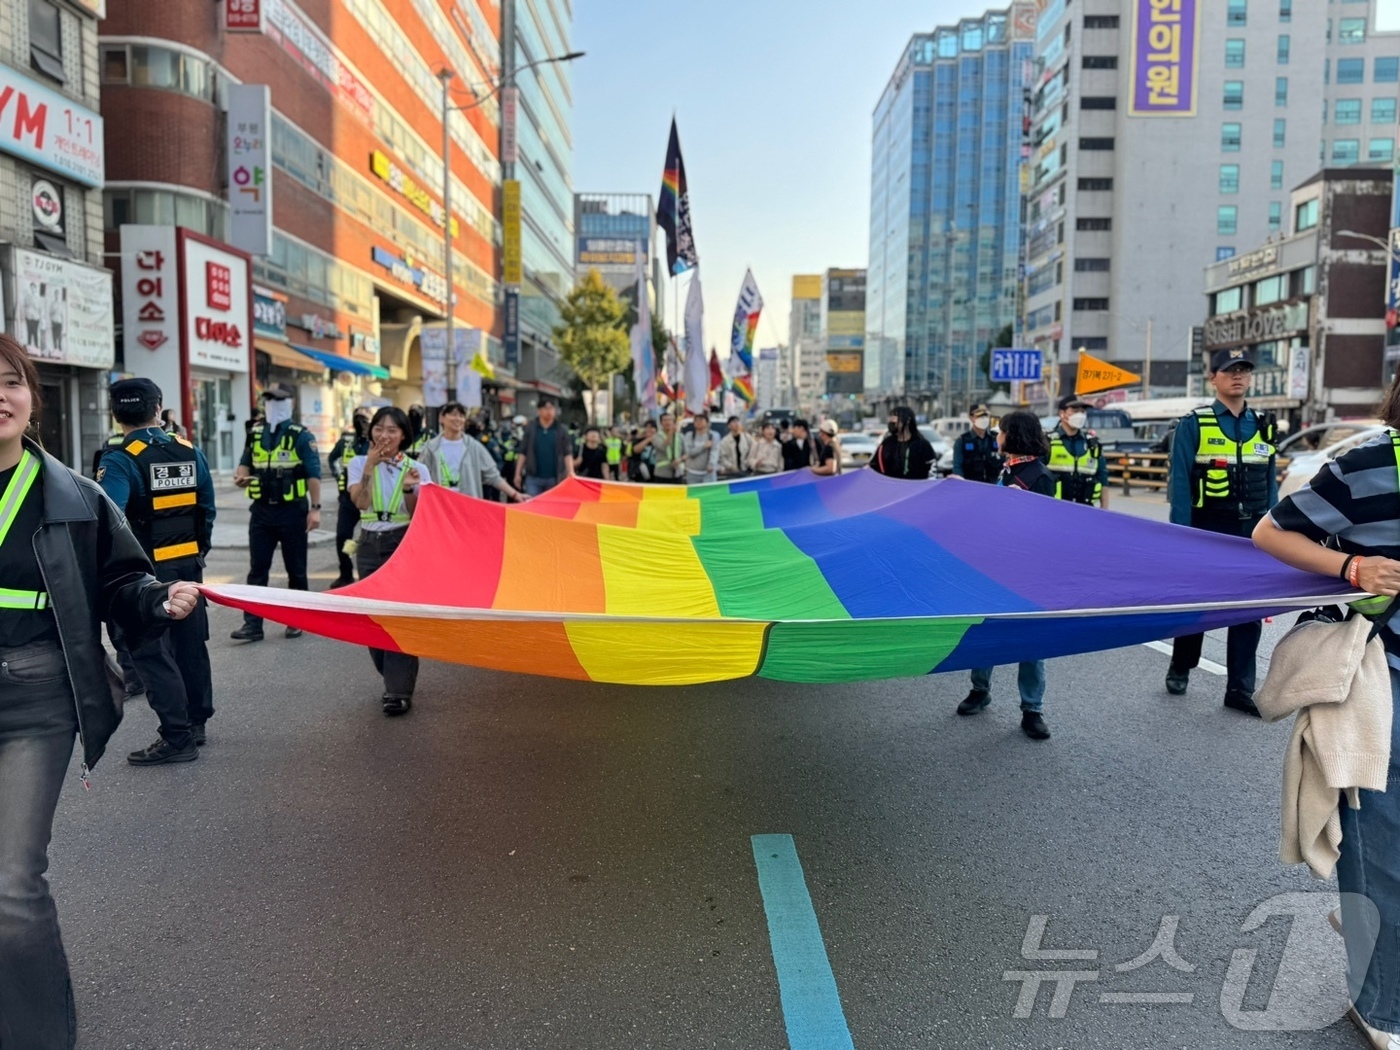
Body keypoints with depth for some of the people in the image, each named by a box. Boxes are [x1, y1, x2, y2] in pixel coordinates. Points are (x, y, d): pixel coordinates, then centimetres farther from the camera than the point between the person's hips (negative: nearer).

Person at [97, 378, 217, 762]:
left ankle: (178, 737, 4)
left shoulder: (120, 461, -15)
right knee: (190, 644, 16)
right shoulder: (190, 453, 2)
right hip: (188, 566, 6)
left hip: (145, 572, -6)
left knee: (152, 652, 1)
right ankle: (196, 722, 29)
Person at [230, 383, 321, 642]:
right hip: (262, 510, 4)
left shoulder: (301, 436, -6)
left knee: (295, 569, 7)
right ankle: (252, 624, 7)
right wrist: (241, 477, -10)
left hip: (292, 511, -4)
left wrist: (315, 508, -15)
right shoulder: (255, 434, 9)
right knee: (257, 569, 4)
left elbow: (313, 474, -9)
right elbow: (245, 463, 15)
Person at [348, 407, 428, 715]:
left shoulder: (416, 469, 0)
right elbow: (361, 502, -13)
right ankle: (395, 680, 25)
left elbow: (419, 516, -5)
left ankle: (399, 691, -6)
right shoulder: (359, 464, 4)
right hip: (370, 546, 3)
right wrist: (370, 466, -18)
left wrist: (409, 490, -21)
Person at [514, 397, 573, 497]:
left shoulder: (561, 431, 3)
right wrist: (518, 474, 2)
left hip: (554, 478, 0)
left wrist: (570, 472, -15)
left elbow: (567, 454, -1)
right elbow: (522, 453, 6)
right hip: (533, 478, 0)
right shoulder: (530, 430, 4)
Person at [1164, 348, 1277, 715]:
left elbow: (1271, 482, 11)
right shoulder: (1193, 425, -5)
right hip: (1208, 529, -4)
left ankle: (1240, 689, 15)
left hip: (1252, 532, 4)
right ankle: (1180, 669, 30)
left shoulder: (1263, 426, 9)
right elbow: (1180, 483, -9)